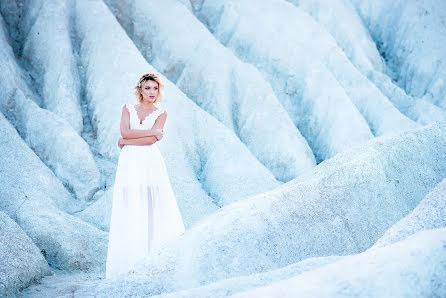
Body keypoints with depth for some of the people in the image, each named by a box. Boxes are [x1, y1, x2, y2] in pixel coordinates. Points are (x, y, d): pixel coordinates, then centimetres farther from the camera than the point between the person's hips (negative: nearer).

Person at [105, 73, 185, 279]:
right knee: (129, 211, -3)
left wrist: (126, 141, -3)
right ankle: (127, 263, -2)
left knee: (153, 208, -6)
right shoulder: (128, 108, 14)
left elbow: (152, 140, -6)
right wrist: (151, 132, -5)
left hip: (151, 163, -1)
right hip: (129, 163, 1)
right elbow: (125, 132, -3)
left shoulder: (161, 114, 10)